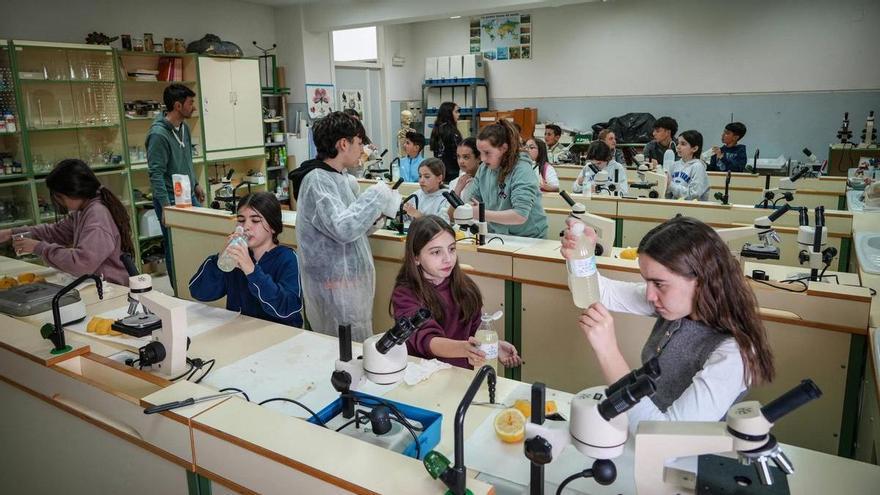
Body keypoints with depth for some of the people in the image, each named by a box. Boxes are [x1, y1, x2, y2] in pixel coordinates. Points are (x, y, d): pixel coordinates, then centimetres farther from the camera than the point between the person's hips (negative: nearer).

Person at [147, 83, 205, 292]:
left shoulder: (184, 127, 7)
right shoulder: (158, 134, -19)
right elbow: (156, 174, -20)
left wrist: (196, 184, 21)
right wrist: (166, 207, -23)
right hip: (171, 200, -8)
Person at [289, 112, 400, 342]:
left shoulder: (336, 177, 14)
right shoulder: (317, 180, -16)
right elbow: (343, 229, -26)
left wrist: (374, 216, 1)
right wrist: (376, 195, -16)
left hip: (349, 278, 9)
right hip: (335, 283, -9)